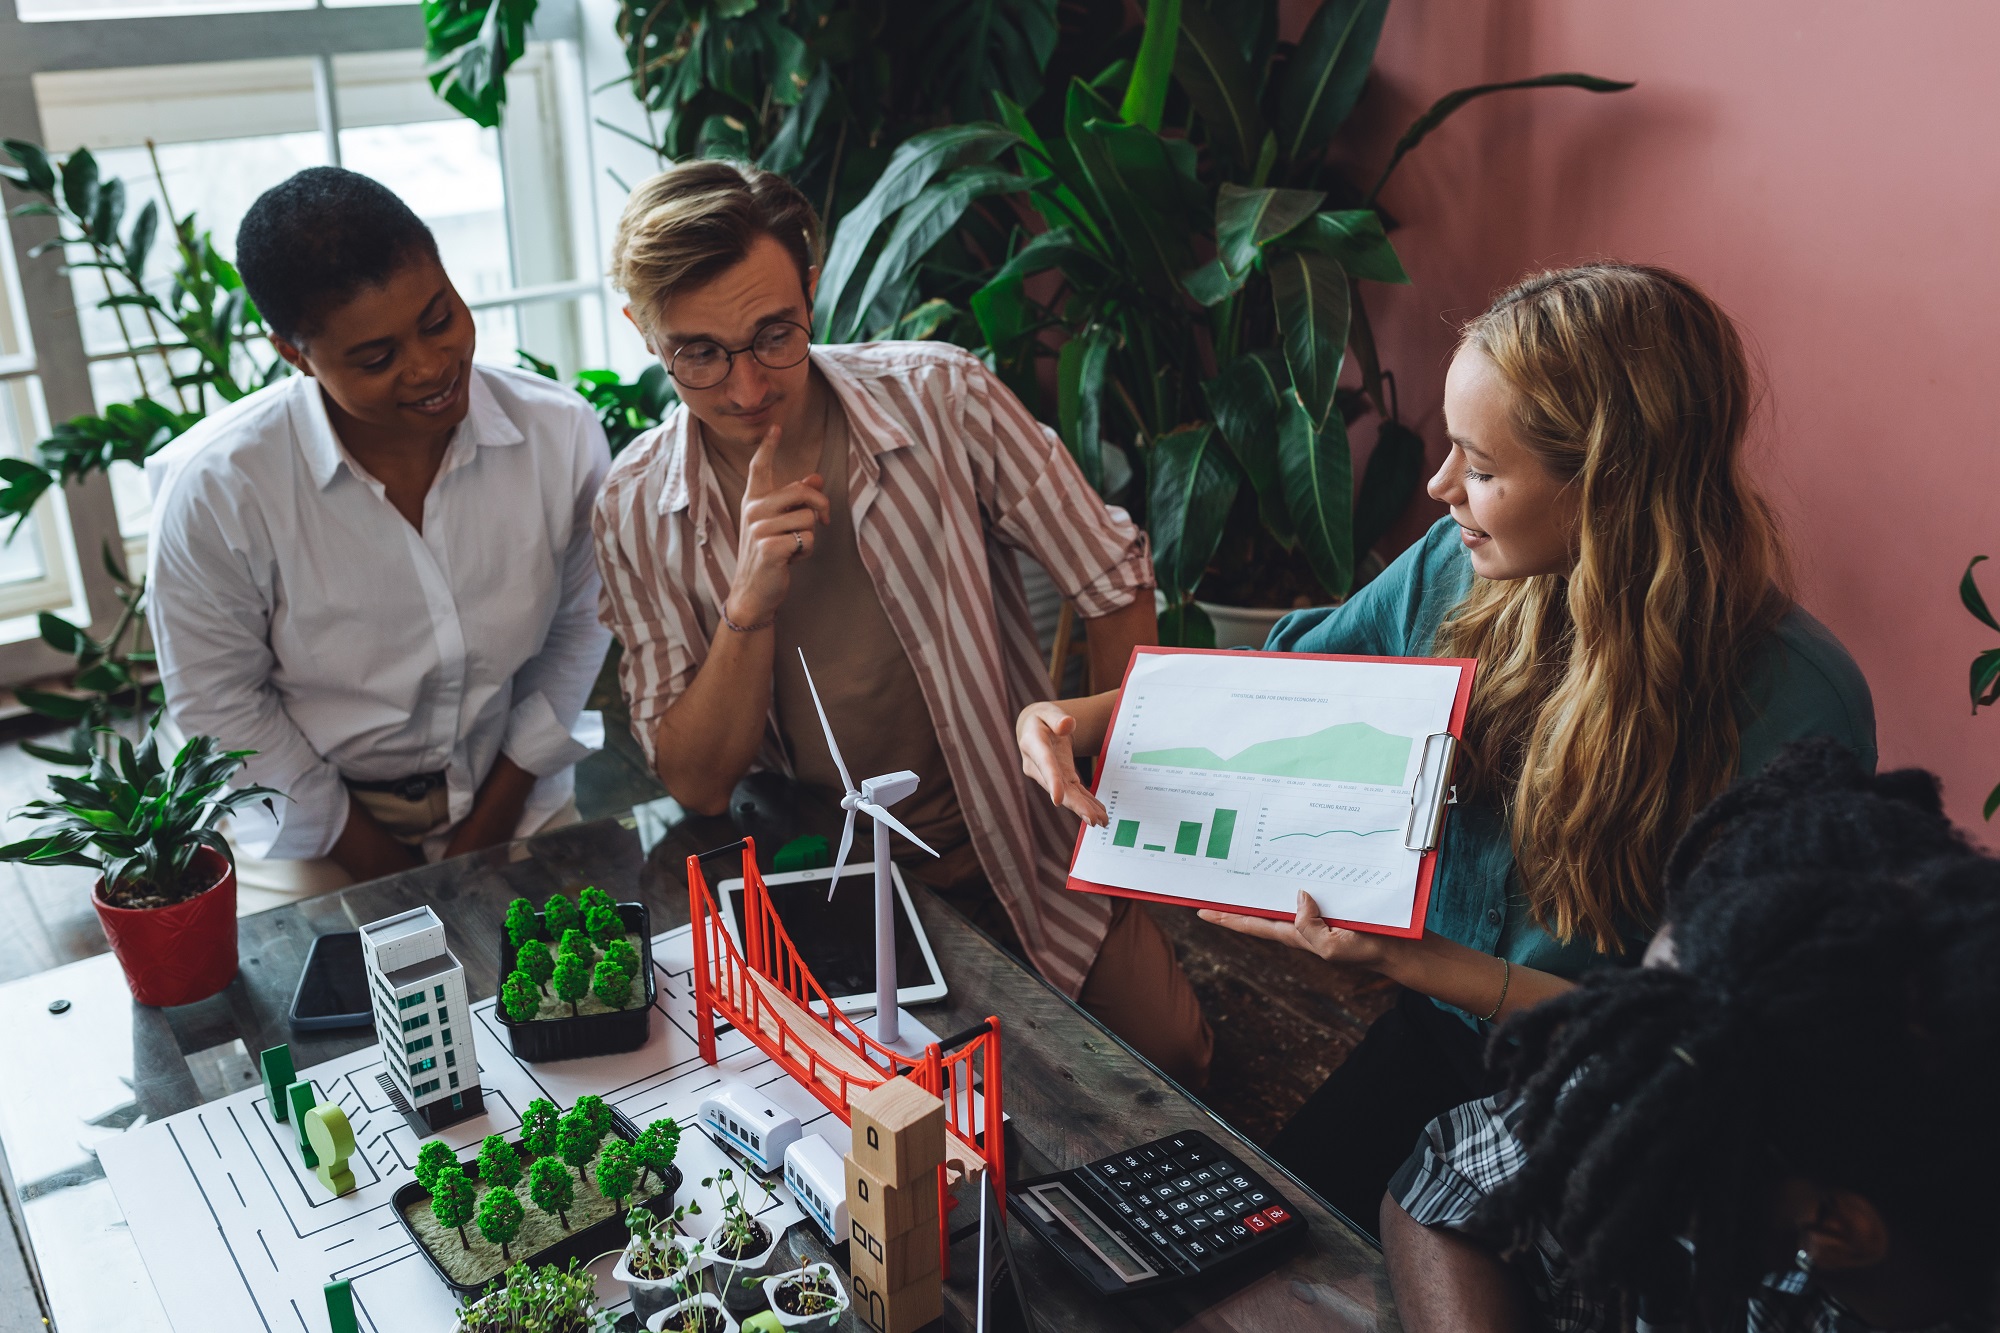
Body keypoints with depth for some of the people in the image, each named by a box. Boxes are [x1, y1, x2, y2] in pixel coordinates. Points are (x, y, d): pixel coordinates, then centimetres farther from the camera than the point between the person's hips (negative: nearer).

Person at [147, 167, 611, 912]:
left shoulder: (562, 437, -11)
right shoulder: (214, 488, -17)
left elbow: (580, 621, 1)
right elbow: (217, 705, -7)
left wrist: (495, 816, -2)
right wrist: (372, 857, -7)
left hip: (511, 797, 2)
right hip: (311, 825, -1)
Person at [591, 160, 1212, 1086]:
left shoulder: (939, 398, -15)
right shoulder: (636, 512, -9)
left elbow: (1115, 587, -5)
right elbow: (698, 786, -10)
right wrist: (752, 605, -25)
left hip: (1017, 841, 0)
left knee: (1168, 1052, -4)